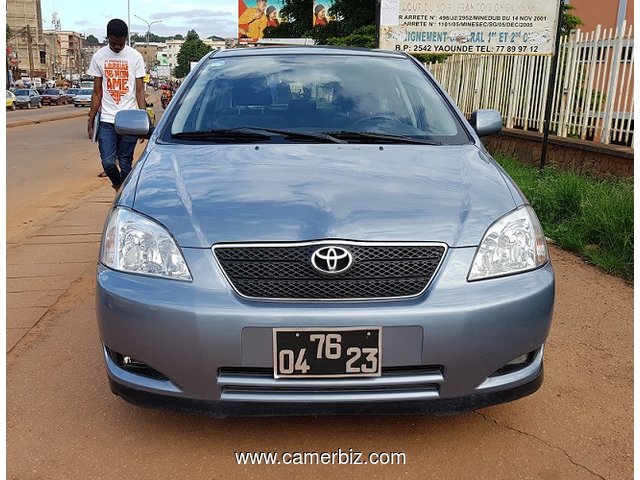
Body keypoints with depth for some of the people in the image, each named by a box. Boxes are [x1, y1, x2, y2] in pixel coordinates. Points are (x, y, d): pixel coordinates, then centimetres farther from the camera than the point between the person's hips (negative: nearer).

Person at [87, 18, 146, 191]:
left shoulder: (135, 57, 3)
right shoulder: (99, 57, 7)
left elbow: (140, 91, 2)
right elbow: (97, 93, 9)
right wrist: (90, 122, 6)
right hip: (106, 120, 1)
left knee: (125, 164, 3)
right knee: (108, 162, -8)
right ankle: (118, 186, 22)